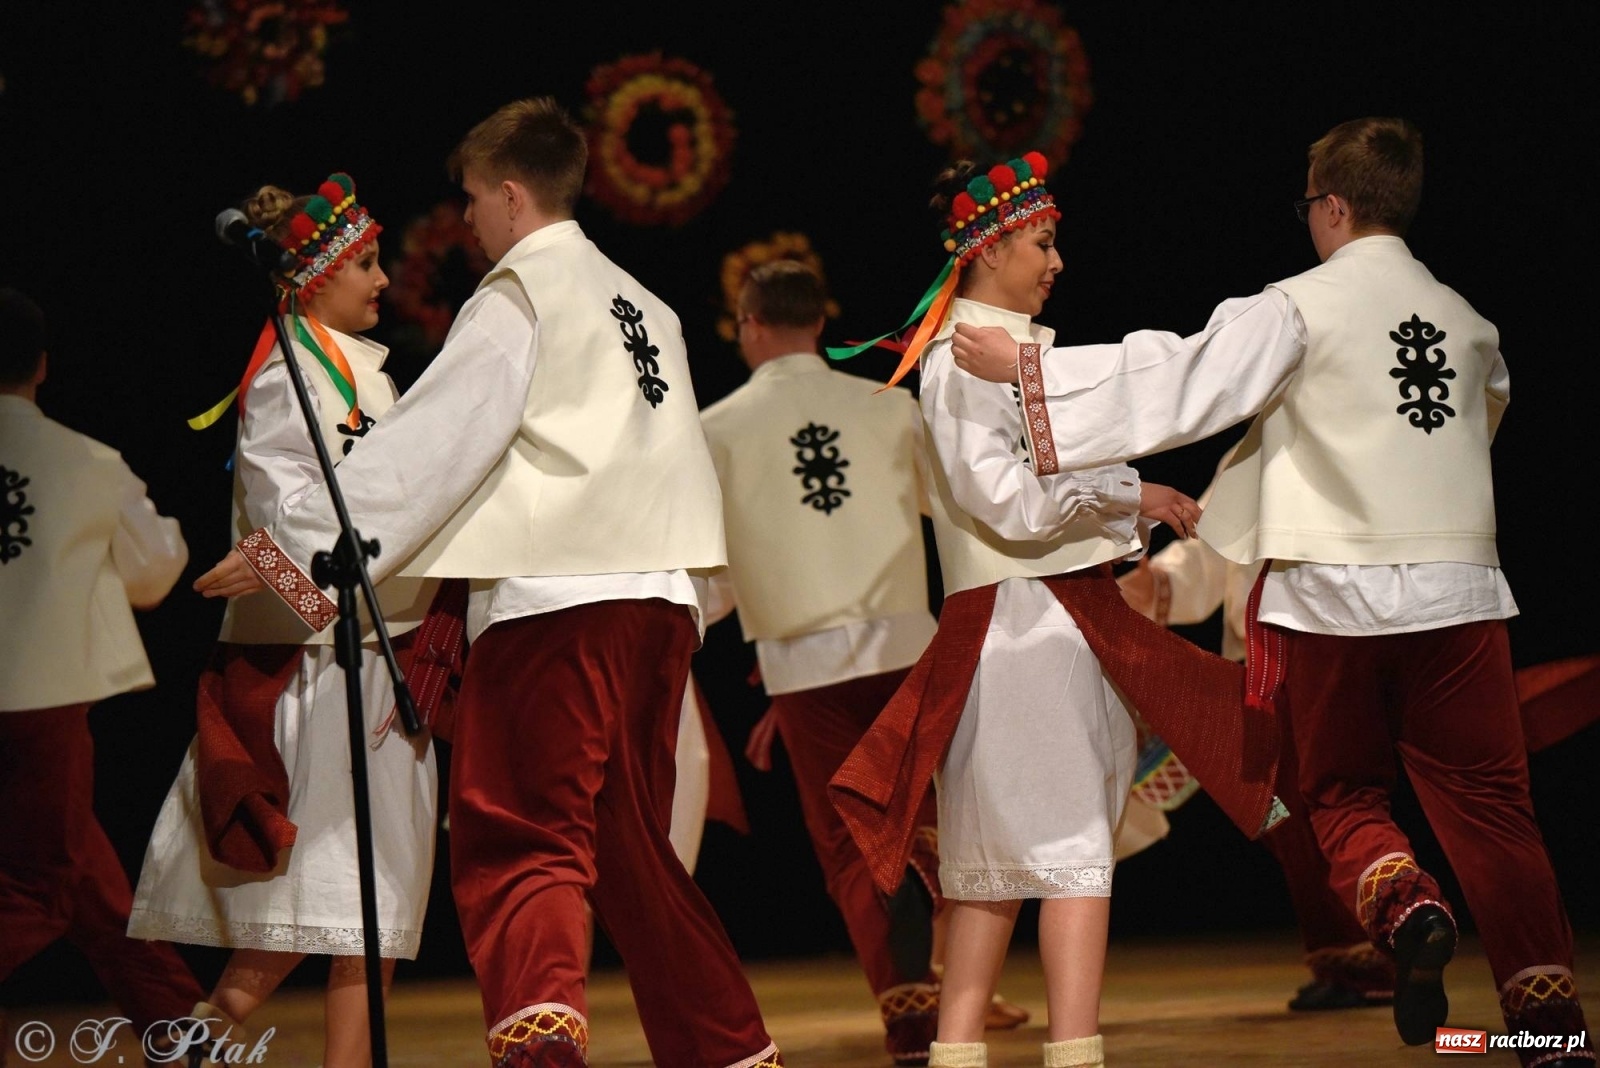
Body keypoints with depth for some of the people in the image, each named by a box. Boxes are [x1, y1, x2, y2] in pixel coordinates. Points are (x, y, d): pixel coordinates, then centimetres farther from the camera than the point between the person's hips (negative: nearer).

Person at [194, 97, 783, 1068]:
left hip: (556, 598, -8)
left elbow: (424, 448, -7)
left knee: (522, 844, -15)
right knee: (632, 850, 17)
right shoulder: (639, 305, 23)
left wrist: (291, 554, -5)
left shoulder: (521, 295, -1)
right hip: (661, 596, 8)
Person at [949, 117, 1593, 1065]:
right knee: (1489, 804, 3)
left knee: (1346, 796, 13)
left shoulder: (1300, 308, -4)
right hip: (1458, 587, 3)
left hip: (1336, 595, -3)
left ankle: (1402, 904, -18)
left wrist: (1027, 367, -4)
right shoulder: (1468, 321, 11)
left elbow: (1178, 382, -9)